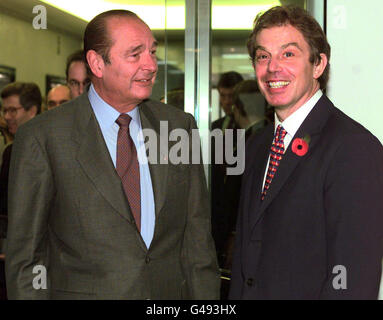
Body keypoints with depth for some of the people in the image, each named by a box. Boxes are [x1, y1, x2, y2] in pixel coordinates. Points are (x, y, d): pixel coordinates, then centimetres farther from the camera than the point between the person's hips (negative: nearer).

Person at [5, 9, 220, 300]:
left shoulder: (180, 126, 2)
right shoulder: (43, 137, -9)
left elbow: (197, 237, 3)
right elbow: (25, 255, -6)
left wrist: (205, 301, -2)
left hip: (173, 293, 3)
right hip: (84, 291, -3)